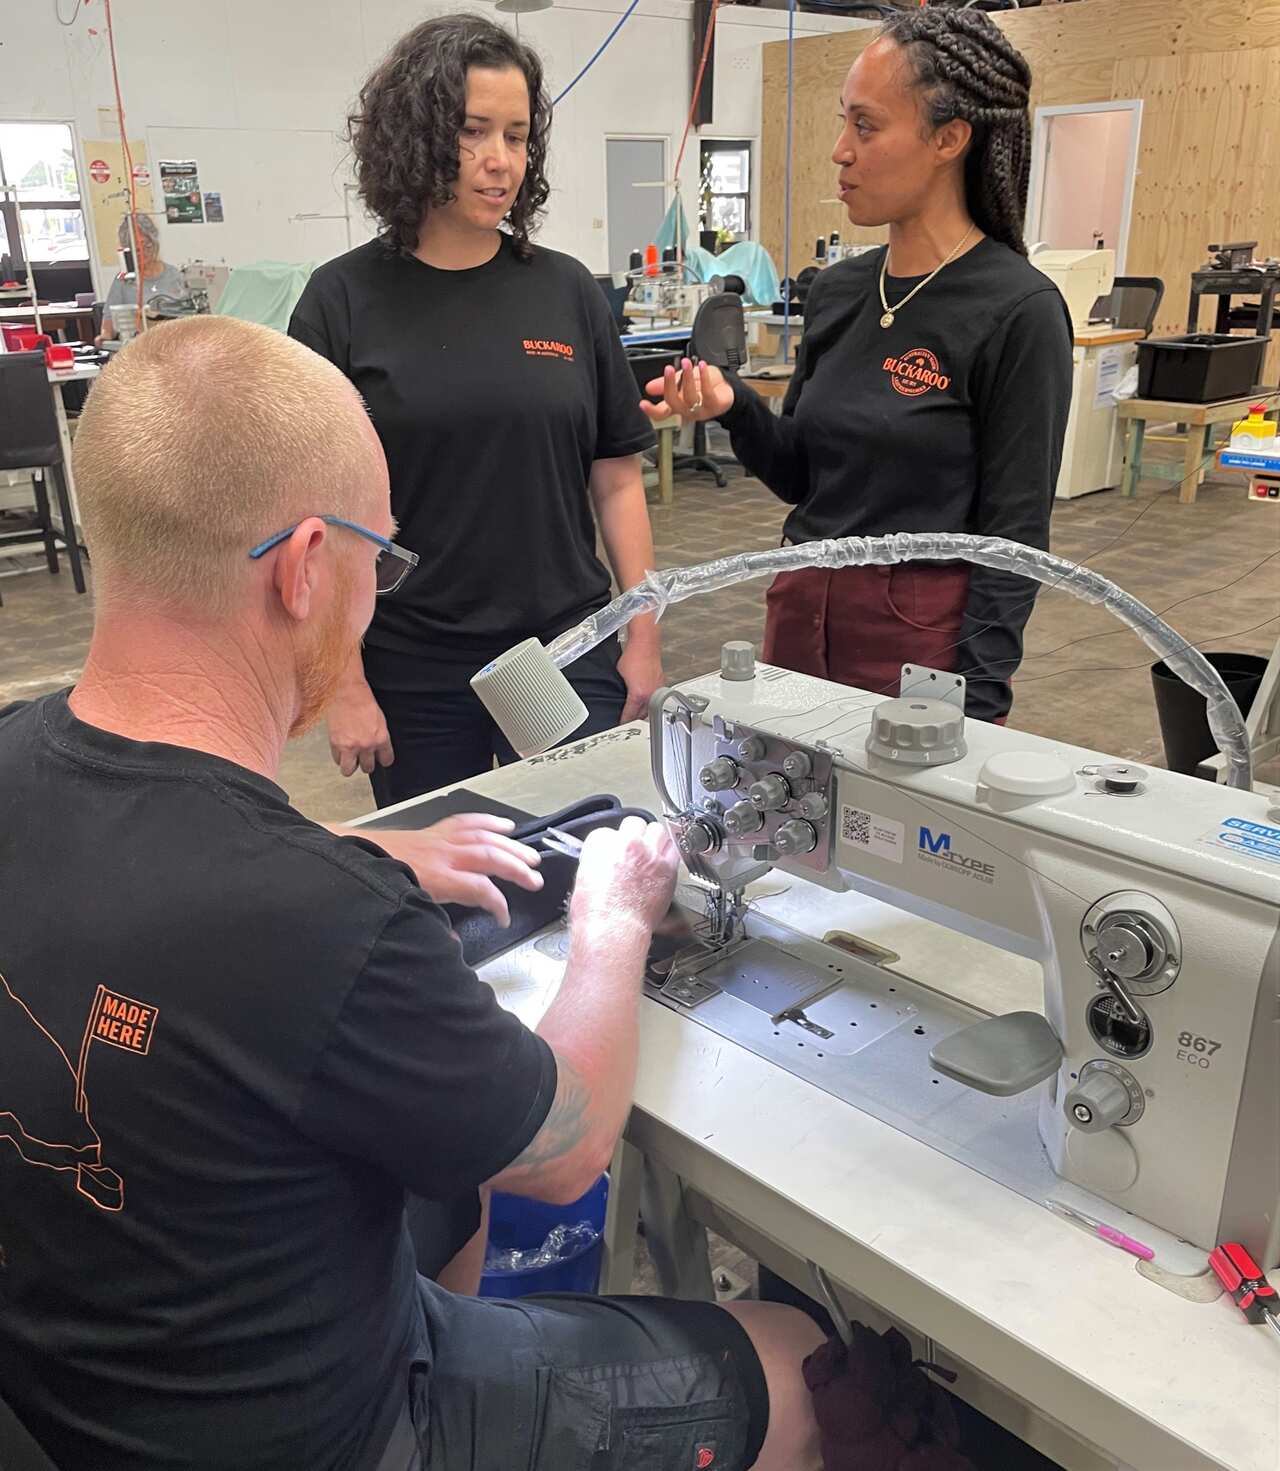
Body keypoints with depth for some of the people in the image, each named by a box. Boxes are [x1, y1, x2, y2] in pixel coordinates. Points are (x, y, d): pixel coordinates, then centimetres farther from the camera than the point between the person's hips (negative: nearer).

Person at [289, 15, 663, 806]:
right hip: (413, 672, -1)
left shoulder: (568, 292, 3)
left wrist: (644, 636, 0)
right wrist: (344, 683, -8)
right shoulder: (344, 301, -3)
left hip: (570, 654, 2)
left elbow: (617, 479, 5)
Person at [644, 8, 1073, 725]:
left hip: (924, 636, -6)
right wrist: (734, 408, -7)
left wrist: (971, 713, -17)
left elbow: (1014, 537, -13)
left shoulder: (1018, 311, -14)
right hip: (801, 612, 6)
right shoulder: (837, 289, 5)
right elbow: (803, 477, 12)